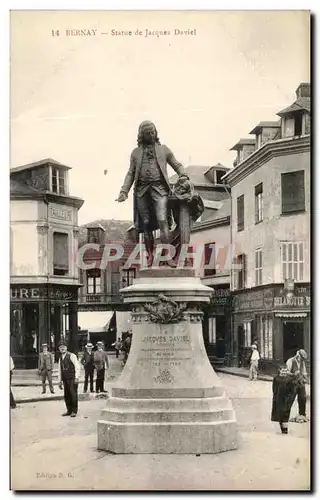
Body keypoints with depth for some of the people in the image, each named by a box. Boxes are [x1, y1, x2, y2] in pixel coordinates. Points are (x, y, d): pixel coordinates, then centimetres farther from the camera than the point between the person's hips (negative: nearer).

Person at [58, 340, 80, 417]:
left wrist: (76, 377, -18)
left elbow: (77, 367, -11)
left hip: (72, 379, -6)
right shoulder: (60, 358, 14)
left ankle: (74, 411, 3)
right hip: (65, 379, 6)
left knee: (73, 394, -5)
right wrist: (60, 381, 15)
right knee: (66, 395, 6)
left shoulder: (71, 356, -5)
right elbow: (60, 370, 19)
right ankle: (69, 410, 16)